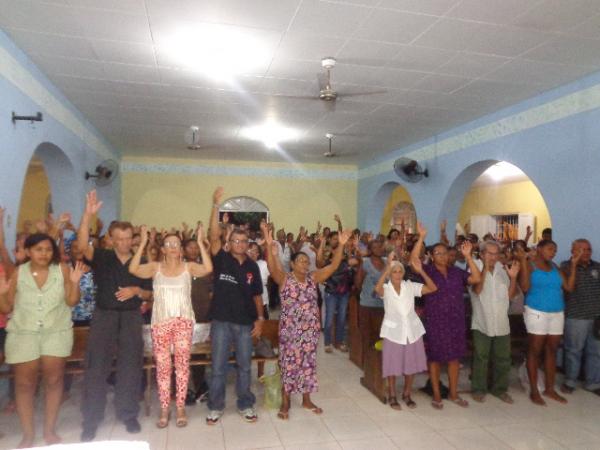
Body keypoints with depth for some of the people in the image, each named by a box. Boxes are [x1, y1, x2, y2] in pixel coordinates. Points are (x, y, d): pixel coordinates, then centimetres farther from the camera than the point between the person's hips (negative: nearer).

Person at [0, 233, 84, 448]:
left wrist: (75, 283, -19)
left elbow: (71, 302, -5)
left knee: (54, 380, 5)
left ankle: (49, 430, 20)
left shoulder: (62, 270, -4)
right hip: (23, 334, 1)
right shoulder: (18, 273, -1)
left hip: (56, 332, 0)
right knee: (24, 383, 5)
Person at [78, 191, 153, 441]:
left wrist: (136, 290, -15)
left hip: (132, 318, 1)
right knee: (96, 368, 2)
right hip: (103, 316, -1)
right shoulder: (101, 258, 0)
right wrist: (88, 214, -33)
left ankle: (128, 415, 22)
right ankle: (91, 420, 16)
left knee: (130, 367, 7)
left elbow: (149, 294, 8)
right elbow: (83, 245, -22)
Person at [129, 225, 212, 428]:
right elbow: (133, 269, -14)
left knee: (182, 363, 4)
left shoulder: (188, 267, 0)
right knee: (162, 366, 7)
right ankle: (164, 409, 19)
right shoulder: (155, 267, 3)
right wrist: (143, 243, -16)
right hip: (160, 322, 1)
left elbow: (208, 268, -19)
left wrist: (200, 243, -18)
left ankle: (181, 407, 16)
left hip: (183, 321, -1)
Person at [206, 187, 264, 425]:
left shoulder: (252, 266, 4)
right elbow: (214, 236, -18)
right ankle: (215, 407, 24)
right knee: (218, 368, 7)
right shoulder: (221, 260, -3)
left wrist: (260, 319, 2)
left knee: (244, 367, 13)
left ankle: (245, 405, 28)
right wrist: (216, 205, -27)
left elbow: (257, 295, 10)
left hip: (245, 323, 2)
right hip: (221, 321, -2)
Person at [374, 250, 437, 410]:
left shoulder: (410, 286, 0)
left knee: (411, 365, 12)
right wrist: (388, 266, -35)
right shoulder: (385, 288, -8)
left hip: (412, 330, 3)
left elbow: (433, 288, -7)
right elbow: (377, 288, -33)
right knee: (393, 366, 7)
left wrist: (421, 271, -18)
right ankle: (392, 396, 25)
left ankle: (406, 395, 32)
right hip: (393, 332, -3)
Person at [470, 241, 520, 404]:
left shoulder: (503, 269, 5)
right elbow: (477, 289, -23)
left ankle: (500, 389, 29)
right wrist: (485, 267, -28)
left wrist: (513, 277, -10)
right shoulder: (476, 267, -8)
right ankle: (478, 389, 19)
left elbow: (510, 295, 5)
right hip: (482, 322, -4)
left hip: (502, 323, 5)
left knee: (503, 359, 13)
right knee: (481, 358, 5)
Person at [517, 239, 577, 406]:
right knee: (535, 351, 1)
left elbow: (569, 287, 4)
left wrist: (574, 265, 3)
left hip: (557, 314, 6)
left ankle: (550, 389, 22)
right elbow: (525, 288, -20)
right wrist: (523, 261, -22)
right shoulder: (529, 265, -6)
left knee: (551, 351, 11)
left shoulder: (554, 267, 10)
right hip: (537, 313, -5)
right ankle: (534, 391, 8)